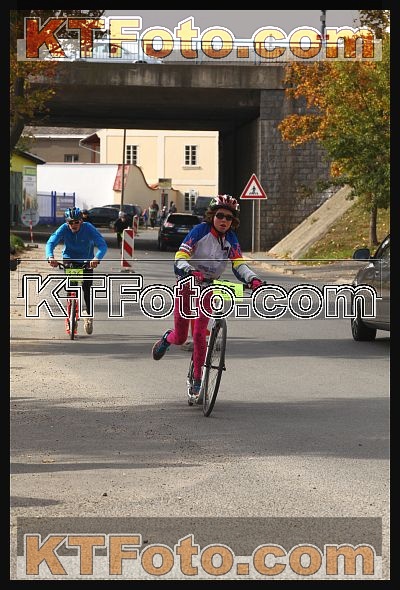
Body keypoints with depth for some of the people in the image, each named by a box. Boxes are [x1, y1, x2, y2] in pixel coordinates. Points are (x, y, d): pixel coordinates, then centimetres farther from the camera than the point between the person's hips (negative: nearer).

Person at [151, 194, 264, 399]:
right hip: (187, 284, -2)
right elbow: (180, 257, -25)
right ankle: (167, 338, 40)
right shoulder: (200, 231, -16)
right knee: (180, 337, 1)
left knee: (199, 334, -12)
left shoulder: (231, 239, -3)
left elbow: (238, 264, -12)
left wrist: (253, 279, -33)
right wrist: (191, 271, -46)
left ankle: (197, 382, -2)